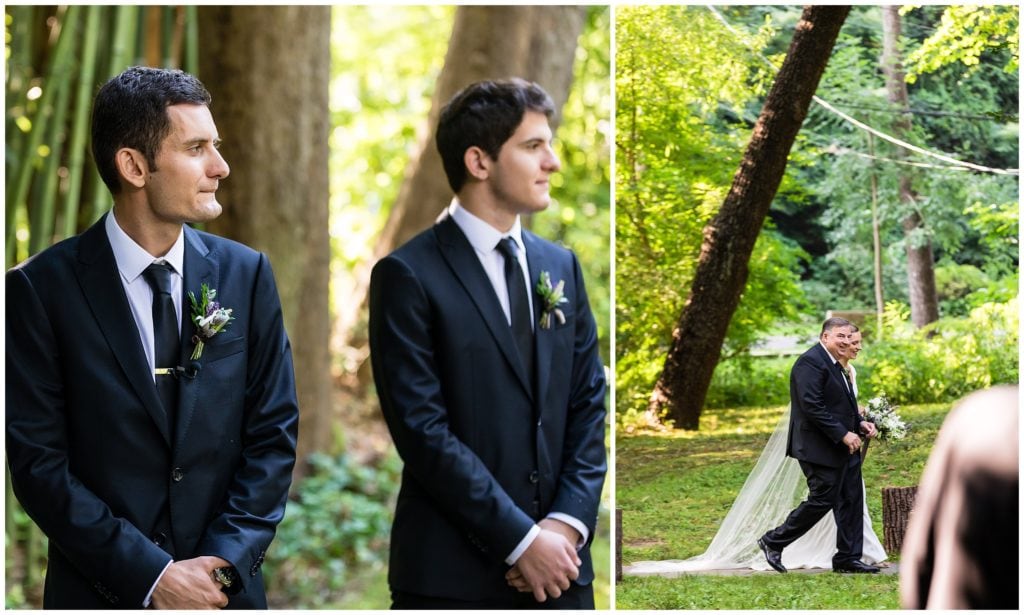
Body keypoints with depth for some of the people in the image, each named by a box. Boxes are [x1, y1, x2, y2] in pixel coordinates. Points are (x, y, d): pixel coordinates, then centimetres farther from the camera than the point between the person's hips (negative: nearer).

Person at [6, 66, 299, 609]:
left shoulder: (246, 274, 0)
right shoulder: (42, 289, -9)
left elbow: (273, 434, 1)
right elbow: (38, 462, -11)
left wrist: (226, 563, -11)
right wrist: (150, 576, -16)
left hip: (227, 587, 3)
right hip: (104, 592, -3)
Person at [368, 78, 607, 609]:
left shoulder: (561, 266, 12)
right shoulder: (408, 276, -7)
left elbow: (588, 403, 10)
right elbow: (422, 428, -13)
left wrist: (568, 521, -5)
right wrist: (520, 540, -15)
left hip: (558, 568, 5)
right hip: (455, 573, -5)